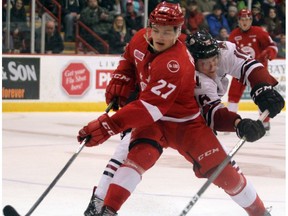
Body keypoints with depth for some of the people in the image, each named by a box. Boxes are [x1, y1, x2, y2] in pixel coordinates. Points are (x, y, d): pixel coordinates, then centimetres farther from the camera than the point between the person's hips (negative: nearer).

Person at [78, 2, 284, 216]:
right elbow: (129, 59, 17)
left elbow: (149, 107, -39)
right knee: (139, 156, -25)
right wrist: (120, 82, -1)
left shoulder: (175, 65, -34)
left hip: (187, 123, -4)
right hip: (153, 120, 4)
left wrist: (108, 126, -43)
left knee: (220, 171, -6)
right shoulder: (140, 39, -10)